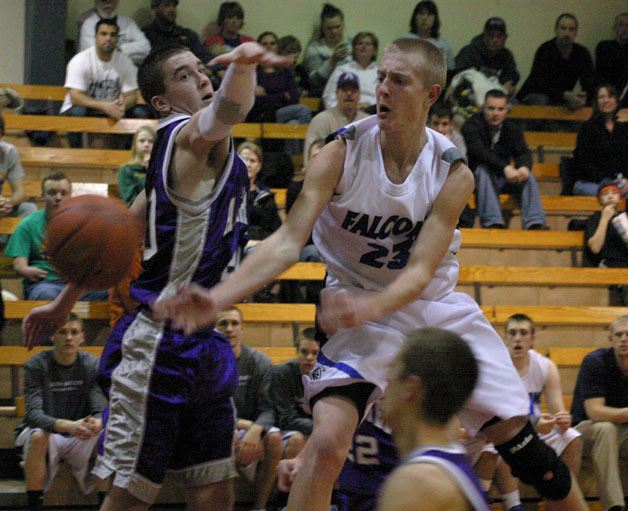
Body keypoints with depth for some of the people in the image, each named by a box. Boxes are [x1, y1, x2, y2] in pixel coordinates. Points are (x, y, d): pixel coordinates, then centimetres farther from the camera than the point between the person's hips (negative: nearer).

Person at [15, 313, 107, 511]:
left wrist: (97, 423, -39)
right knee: (38, 436, -37)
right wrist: (67, 426, -43)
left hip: (79, 440, 2)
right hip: (47, 436, -2)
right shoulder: (36, 366, -12)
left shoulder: (92, 365, -4)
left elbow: (101, 409, -11)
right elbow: (33, 414, -23)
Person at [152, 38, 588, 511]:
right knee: (327, 442, -23)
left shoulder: (453, 173, -16)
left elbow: (420, 272, -22)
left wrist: (369, 306, -45)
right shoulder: (342, 154, -19)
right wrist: (218, 298, -41)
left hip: (435, 303, 2)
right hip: (361, 308, -2)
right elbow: (288, 241, -25)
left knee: (517, 437, 5)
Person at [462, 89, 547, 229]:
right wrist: (505, 168, -44)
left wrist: (524, 167, -34)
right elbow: (479, 152, -29)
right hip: (477, 178, -4)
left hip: (503, 178, 4)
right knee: (483, 170, -36)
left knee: (527, 175, -22)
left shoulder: (512, 127, 6)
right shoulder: (472, 126, -11)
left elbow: (523, 152, -8)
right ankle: (492, 222, -50)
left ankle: (535, 223, -36)